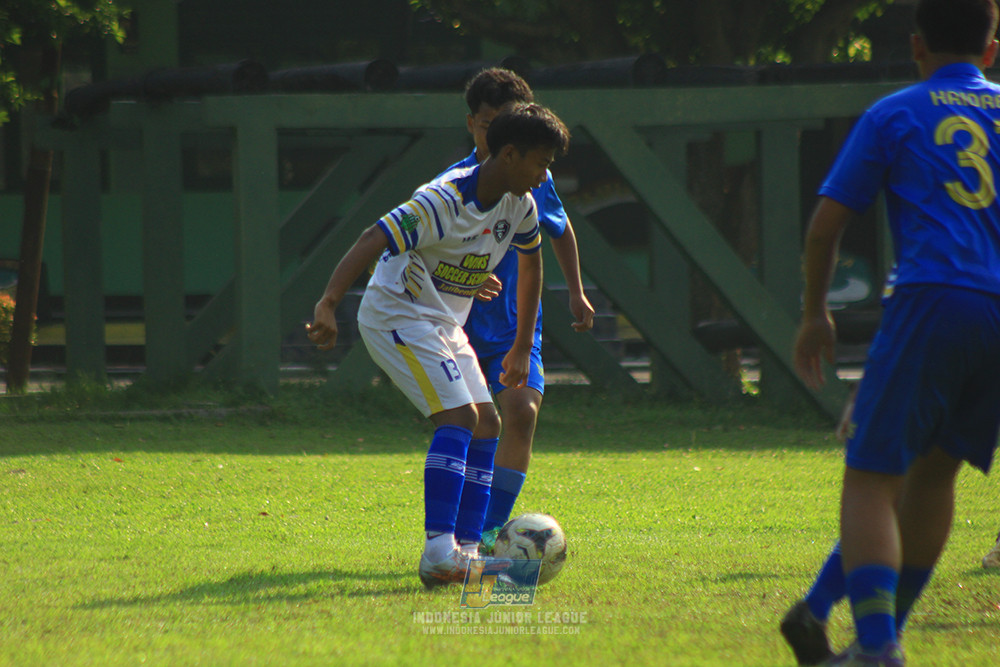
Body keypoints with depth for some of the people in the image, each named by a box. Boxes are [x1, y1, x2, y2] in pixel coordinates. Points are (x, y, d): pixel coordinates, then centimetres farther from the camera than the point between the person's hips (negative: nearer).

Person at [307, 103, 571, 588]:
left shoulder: (519, 206, 1)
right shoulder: (442, 201, -26)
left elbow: (530, 265, 19)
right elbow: (370, 244, -34)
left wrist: (522, 349, 23)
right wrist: (327, 306, -47)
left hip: (445, 325, 9)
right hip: (397, 315, -9)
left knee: (487, 424, 1)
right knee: (458, 416, -23)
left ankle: (467, 550, 3)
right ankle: (438, 549, -30)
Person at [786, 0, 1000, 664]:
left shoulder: (895, 115, 8)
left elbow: (827, 223, 7)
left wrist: (815, 313, 18)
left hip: (933, 304, -4)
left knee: (870, 479, -5)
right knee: (934, 469, 20)